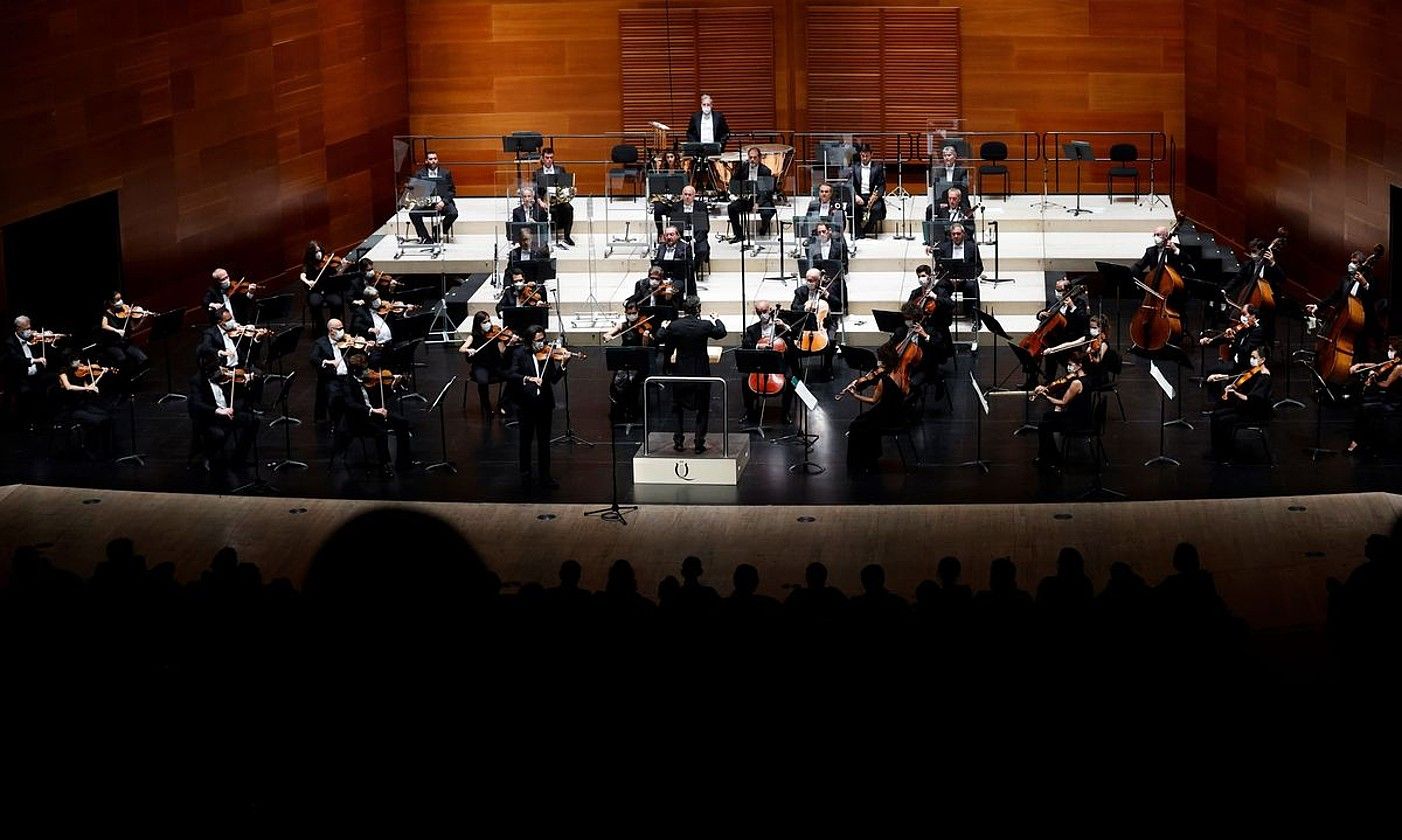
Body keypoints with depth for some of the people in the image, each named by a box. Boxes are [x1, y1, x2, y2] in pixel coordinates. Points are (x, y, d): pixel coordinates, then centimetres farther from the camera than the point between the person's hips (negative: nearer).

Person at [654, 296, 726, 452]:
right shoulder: (705, 326, -13)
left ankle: (679, 441, 16)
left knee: (679, 408, 17)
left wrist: (664, 327, 20)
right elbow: (721, 333, 7)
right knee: (703, 409, 11)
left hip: (681, 374, 1)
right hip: (701, 373, -1)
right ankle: (699, 443, 6)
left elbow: (659, 339, 1)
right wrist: (716, 321, 26)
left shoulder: (674, 326, -12)